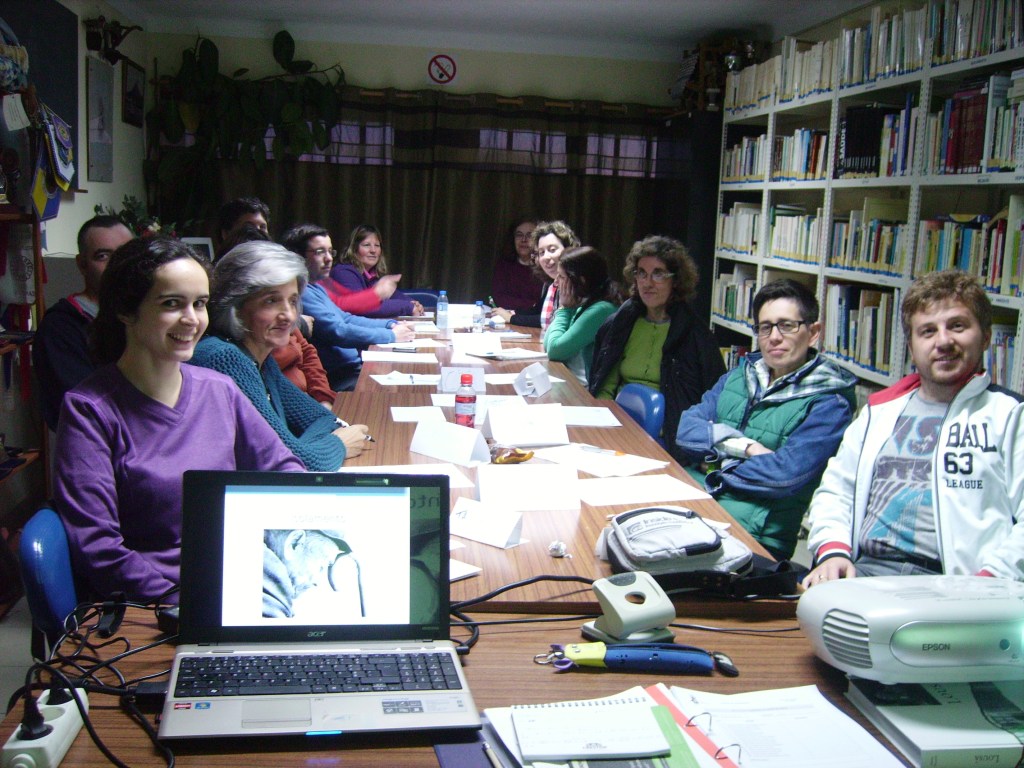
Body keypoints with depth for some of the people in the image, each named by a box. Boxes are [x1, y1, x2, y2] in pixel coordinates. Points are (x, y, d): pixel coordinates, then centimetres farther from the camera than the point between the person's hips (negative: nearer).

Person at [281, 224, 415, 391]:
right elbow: (338, 332, -22)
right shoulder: (302, 292, -18)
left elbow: (345, 319, 24)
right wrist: (391, 335, -11)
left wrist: (390, 324, 11)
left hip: (355, 365, 11)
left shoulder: (315, 288, 17)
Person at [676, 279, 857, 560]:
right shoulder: (740, 375, 16)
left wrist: (715, 466, -4)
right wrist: (744, 446, -10)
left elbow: (786, 475, -16)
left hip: (755, 535, -6)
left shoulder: (828, 403, -4)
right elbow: (686, 429, 5)